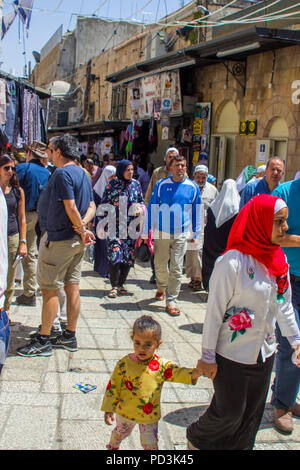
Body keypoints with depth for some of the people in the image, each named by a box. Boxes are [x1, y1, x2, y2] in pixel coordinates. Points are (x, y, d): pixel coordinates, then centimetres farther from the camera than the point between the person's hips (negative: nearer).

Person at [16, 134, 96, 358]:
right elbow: (92, 207, 12)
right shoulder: (83, 174, 13)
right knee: (72, 287, 12)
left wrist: (82, 230, -10)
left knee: (49, 289, -2)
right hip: (76, 241, 9)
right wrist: (82, 225, -4)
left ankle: (43, 341, 4)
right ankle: (70, 336, 19)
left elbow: (71, 208, -22)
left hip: (59, 239, -9)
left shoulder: (63, 174, -16)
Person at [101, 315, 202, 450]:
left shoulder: (162, 366, -16)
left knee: (150, 444, 5)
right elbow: (113, 387, -8)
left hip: (149, 417, -1)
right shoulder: (124, 363, -15)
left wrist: (197, 372, -45)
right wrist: (109, 409, -6)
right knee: (120, 432, 26)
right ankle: (112, 446, 57)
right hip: (125, 412, 1)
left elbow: (180, 374, -25)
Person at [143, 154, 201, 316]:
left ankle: (171, 301, 9)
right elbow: (151, 208, 4)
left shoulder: (192, 187, 2)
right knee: (160, 265, 11)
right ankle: (161, 287, 40)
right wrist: (145, 232, 2)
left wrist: (196, 234, 10)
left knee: (176, 269, -1)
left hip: (181, 234, 0)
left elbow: (196, 212, 11)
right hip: (161, 232, 0)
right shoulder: (161, 184, 0)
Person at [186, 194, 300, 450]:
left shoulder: (279, 260, 0)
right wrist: (208, 356, -14)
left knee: (251, 413, 17)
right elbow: (214, 311, -18)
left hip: (264, 353, 6)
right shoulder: (233, 262, -22)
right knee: (229, 413, 11)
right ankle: (196, 439, 39)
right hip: (232, 355, -6)